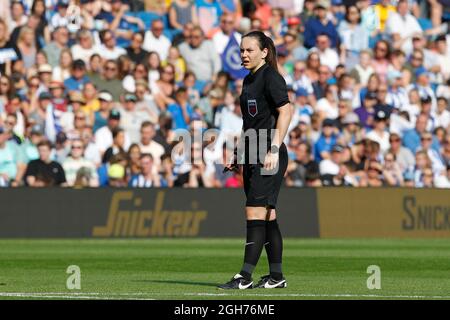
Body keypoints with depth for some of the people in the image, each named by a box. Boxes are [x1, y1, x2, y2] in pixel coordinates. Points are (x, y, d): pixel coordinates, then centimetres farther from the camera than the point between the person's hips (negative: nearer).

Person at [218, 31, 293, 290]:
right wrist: (239, 154, 23)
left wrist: (274, 149, -24)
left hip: (269, 156, -9)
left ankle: (245, 277, -13)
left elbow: (285, 112, -18)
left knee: (255, 213, -12)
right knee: (267, 216, 9)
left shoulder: (271, 77, -10)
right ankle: (276, 276, 12)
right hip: (253, 157, 9)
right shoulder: (249, 80, 17)